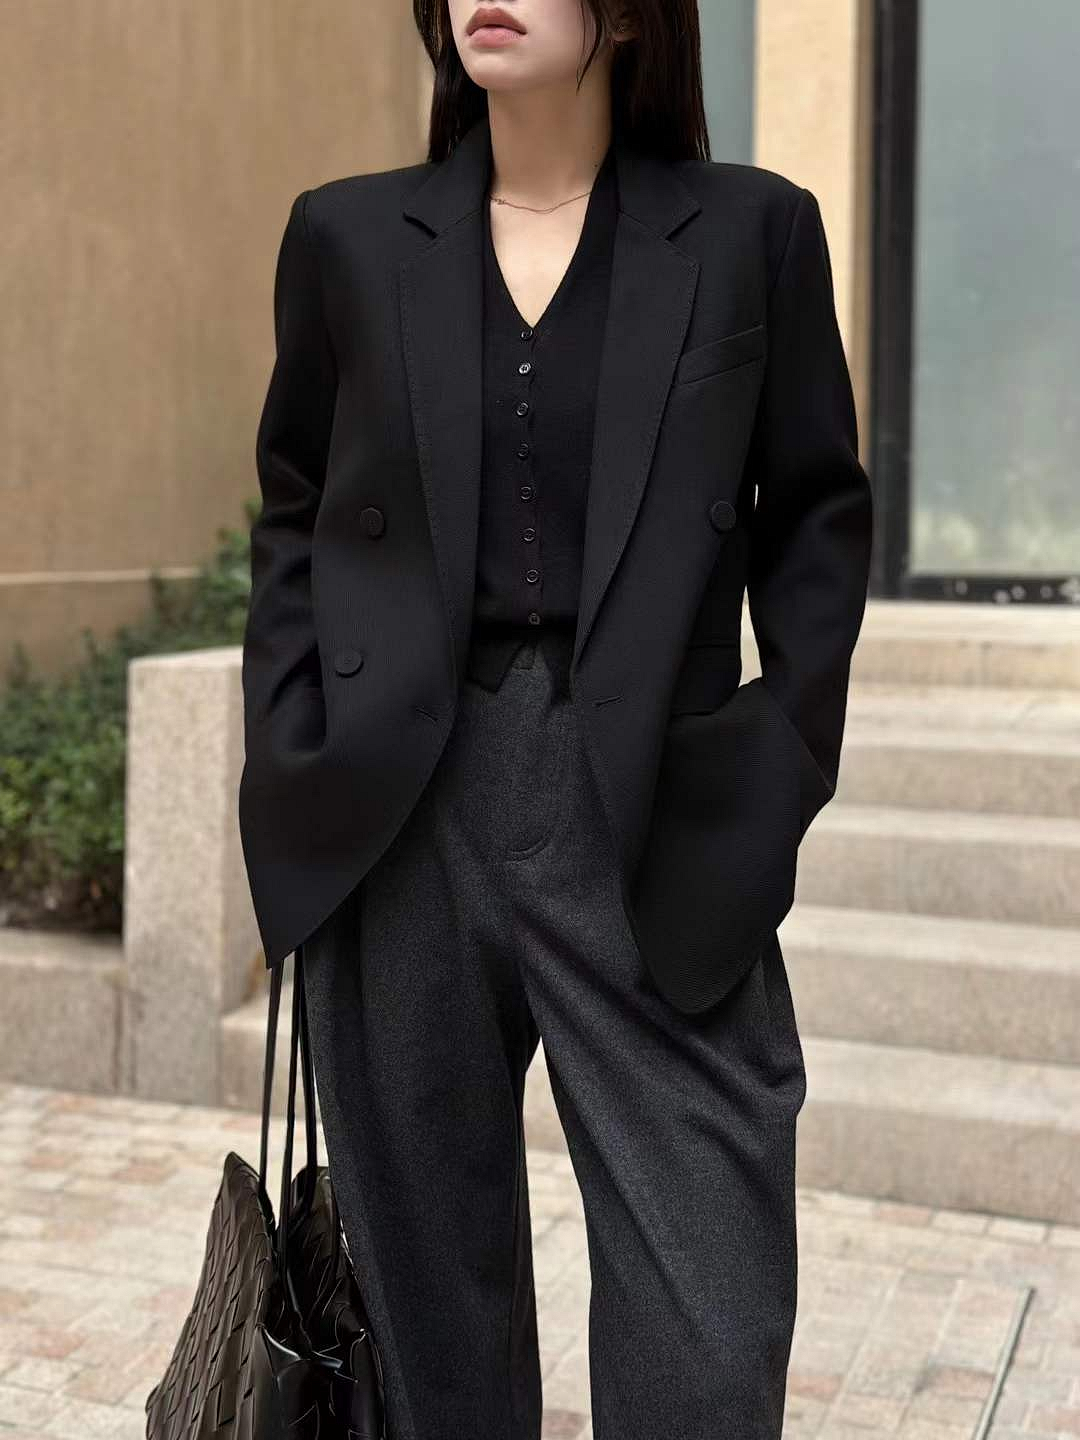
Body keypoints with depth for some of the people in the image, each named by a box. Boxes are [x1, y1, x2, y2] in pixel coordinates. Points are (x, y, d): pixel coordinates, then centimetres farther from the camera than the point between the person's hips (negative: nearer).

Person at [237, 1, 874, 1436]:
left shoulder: (753, 230, 5)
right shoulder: (348, 236, 9)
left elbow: (818, 512, 7)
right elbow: (294, 512, 14)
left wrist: (786, 760, -2)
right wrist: (290, 761, 4)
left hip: (657, 830, -1)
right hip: (399, 819, 2)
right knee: (431, 1281, 13)